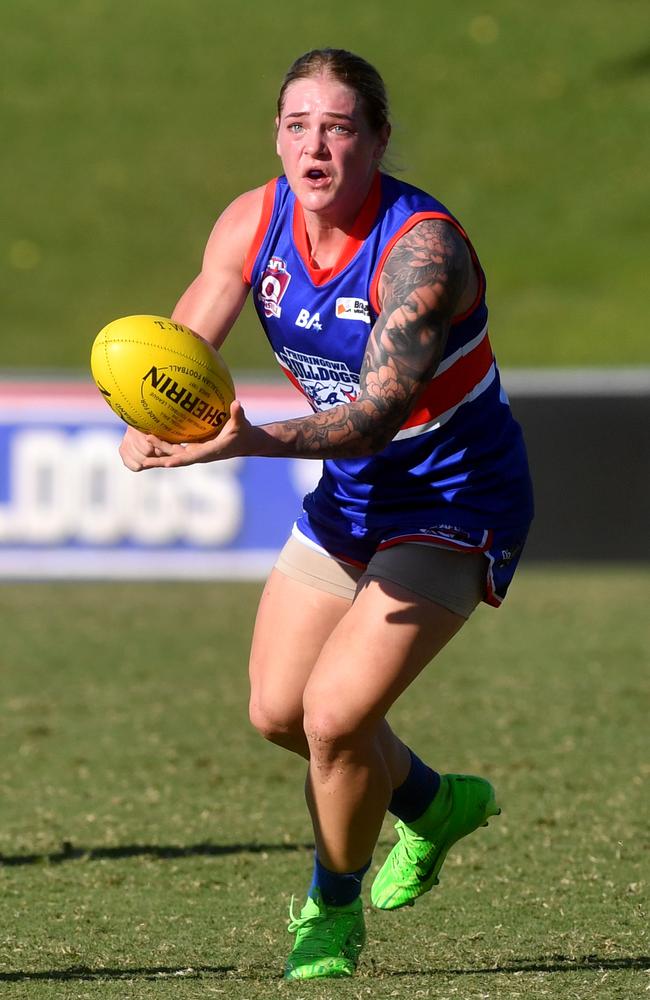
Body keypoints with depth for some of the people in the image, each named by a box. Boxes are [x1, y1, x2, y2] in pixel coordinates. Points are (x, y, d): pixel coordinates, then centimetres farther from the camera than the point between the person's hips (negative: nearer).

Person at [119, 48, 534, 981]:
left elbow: (379, 410, -37)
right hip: (349, 498, 7)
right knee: (279, 712, 13)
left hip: (454, 503, -7)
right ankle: (436, 805, 42)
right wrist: (151, 424, -30)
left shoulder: (423, 246, -29)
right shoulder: (253, 223, -9)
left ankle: (333, 910, 10)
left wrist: (257, 442, -54)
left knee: (336, 716, -18)